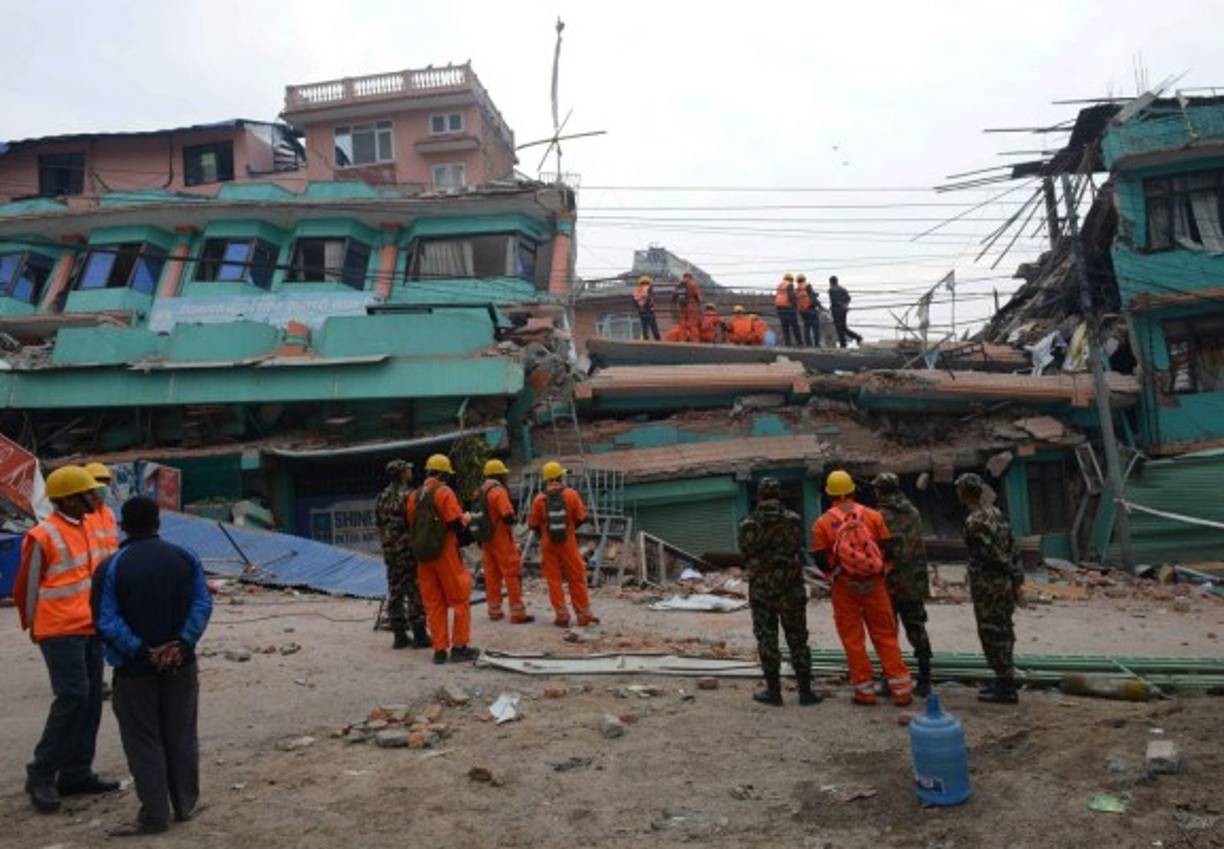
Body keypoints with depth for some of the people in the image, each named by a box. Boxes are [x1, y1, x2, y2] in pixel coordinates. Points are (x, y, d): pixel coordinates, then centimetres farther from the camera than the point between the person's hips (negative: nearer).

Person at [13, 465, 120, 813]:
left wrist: (99, 617, 17)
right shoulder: (43, 536, -14)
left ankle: (77, 773, 19)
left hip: (90, 628, 8)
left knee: (91, 700, 9)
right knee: (72, 697, -12)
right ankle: (41, 776, 3)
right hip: (61, 631, -8)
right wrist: (34, 627, 5)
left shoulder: (84, 528, 11)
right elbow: (25, 587, -6)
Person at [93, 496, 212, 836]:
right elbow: (202, 604, -6)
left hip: (134, 669, -2)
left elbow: (107, 622, -14)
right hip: (180, 665, 3)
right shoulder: (185, 558, 1)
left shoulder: (110, 567, -8)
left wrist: (141, 652, -14)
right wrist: (183, 643, -10)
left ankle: (155, 814, 11)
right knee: (181, 737, 13)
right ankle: (186, 804, 22)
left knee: (144, 741, 7)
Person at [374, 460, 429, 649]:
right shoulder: (407, 496, -15)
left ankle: (399, 636, 15)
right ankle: (419, 635, 2)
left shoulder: (381, 498, 9)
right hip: (409, 551, -7)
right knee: (415, 594, -1)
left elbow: (379, 525, 14)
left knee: (394, 593, 11)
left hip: (390, 552, 8)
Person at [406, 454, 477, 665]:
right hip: (445, 552, -6)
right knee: (460, 598, 3)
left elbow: (411, 526, 13)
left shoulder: (414, 496, 10)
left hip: (423, 555, 6)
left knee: (433, 603, 10)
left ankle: (439, 650, 11)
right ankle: (459, 647, 2)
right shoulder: (444, 492, -10)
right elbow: (456, 523, -15)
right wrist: (466, 537, 1)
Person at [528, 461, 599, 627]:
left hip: (548, 544, 0)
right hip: (568, 541, 0)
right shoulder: (571, 494, -8)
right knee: (576, 578, 9)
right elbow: (581, 517, -4)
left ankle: (562, 615, 7)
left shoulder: (540, 499, -8)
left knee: (554, 579, 8)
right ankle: (584, 614, 13)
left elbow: (533, 523, -3)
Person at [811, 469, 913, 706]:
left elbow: (821, 560, -6)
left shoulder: (822, 524, -5)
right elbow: (888, 550, -1)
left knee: (852, 638, 9)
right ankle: (901, 689, 12)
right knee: (885, 635, 11)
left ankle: (864, 690, 13)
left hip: (845, 587, -1)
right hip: (874, 584, 2)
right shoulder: (873, 516, -1)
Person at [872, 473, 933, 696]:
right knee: (917, 630, 11)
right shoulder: (914, 513, 6)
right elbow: (921, 548, 12)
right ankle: (924, 682, 13)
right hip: (914, 584, 5)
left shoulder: (880, 516, -13)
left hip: (888, 584, -5)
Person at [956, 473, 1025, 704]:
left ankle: (1007, 689, 7)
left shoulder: (974, 522, -19)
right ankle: (1005, 681, 29)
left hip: (988, 587, -9)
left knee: (992, 636, 1)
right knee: (1002, 633, 18)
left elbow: (995, 554, -20)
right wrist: (1017, 581, 12)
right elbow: (1011, 548, 10)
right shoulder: (996, 512, 8)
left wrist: (1013, 578, -7)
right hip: (1005, 584, 9)